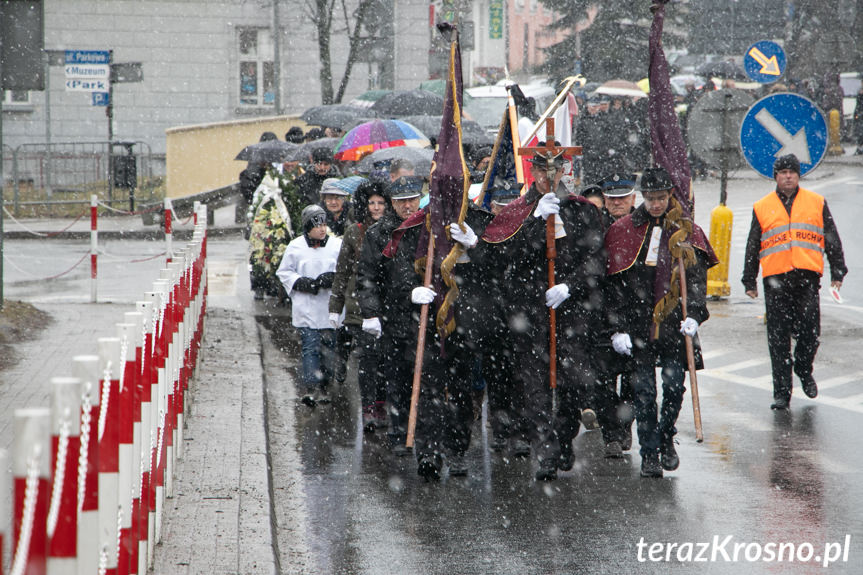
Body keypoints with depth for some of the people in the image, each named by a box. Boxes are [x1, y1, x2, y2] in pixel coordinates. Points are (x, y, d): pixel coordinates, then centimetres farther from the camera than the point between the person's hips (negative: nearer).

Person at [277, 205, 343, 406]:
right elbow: (284, 272, 9)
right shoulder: (296, 247, 3)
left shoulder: (337, 245, 4)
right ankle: (310, 387, -10)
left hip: (330, 308, 1)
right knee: (310, 347, -7)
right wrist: (300, 283, -8)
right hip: (305, 308, -1)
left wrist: (334, 278, -11)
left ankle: (324, 386, 14)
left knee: (328, 347, 4)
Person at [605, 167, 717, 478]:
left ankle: (666, 438, 23)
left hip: (674, 322, 1)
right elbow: (614, 283, 2)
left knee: (675, 385, -2)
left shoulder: (686, 231, 7)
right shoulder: (623, 230, 4)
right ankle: (649, 453, 7)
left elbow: (697, 277, 4)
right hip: (638, 324, -1)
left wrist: (693, 314, -12)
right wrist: (617, 328, -4)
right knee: (644, 391, -1)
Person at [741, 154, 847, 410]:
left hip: (807, 277, 0)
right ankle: (781, 391, 3)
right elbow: (752, 247, 16)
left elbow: (832, 240, 14)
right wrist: (749, 281, 13)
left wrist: (837, 272, 8)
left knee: (810, 331, -4)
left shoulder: (816, 203, 11)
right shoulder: (762, 207, 12)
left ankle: (804, 370, 26)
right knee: (778, 337, -2)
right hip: (775, 278, 0)